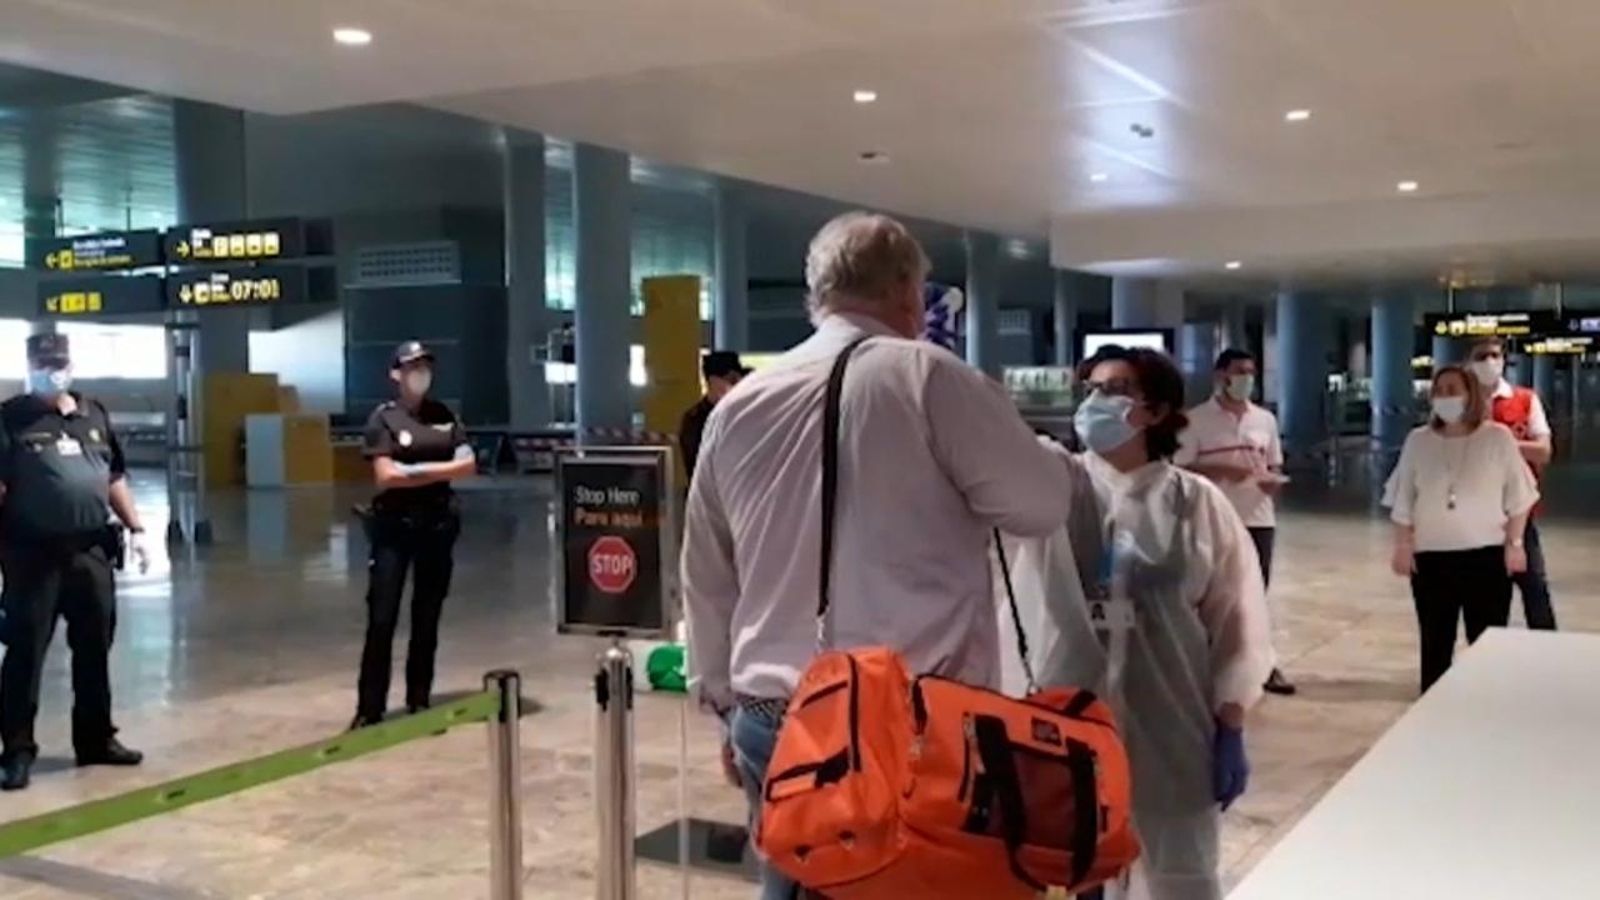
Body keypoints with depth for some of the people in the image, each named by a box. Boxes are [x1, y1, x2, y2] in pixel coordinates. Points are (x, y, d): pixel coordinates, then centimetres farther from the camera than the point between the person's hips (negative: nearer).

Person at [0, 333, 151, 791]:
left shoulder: (94, 415, 12)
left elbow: (115, 480, 18)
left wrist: (135, 529, 12)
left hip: (90, 551, 5)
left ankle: (96, 739, 23)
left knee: (94, 649, 11)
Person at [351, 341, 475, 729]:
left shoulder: (443, 415, 10)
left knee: (427, 618, 10)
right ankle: (369, 709, -1)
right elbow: (386, 477, -13)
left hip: (438, 523, 4)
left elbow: (468, 464, 2)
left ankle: (419, 700, 19)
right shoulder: (383, 418, -3)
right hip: (394, 525, -4)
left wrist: (415, 470, -9)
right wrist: (439, 470, -9)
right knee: (382, 620, -6)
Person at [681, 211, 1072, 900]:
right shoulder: (928, 377, -7)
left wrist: (726, 702, 27)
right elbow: (1041, 505, 0)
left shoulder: (736, 408, 9)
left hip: (774, 720, 5)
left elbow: (707, 579, 16)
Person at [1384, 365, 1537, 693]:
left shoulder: (1498, 437, -2)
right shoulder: (1418, 441, 4)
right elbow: (1403, 501, 6)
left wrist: (1515, 543, -4)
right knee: (1435, 641, 9)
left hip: (1486, 554, -2)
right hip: (1431, 556, 2)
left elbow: (1517, 497, 0)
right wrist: (1403, 546, 1)